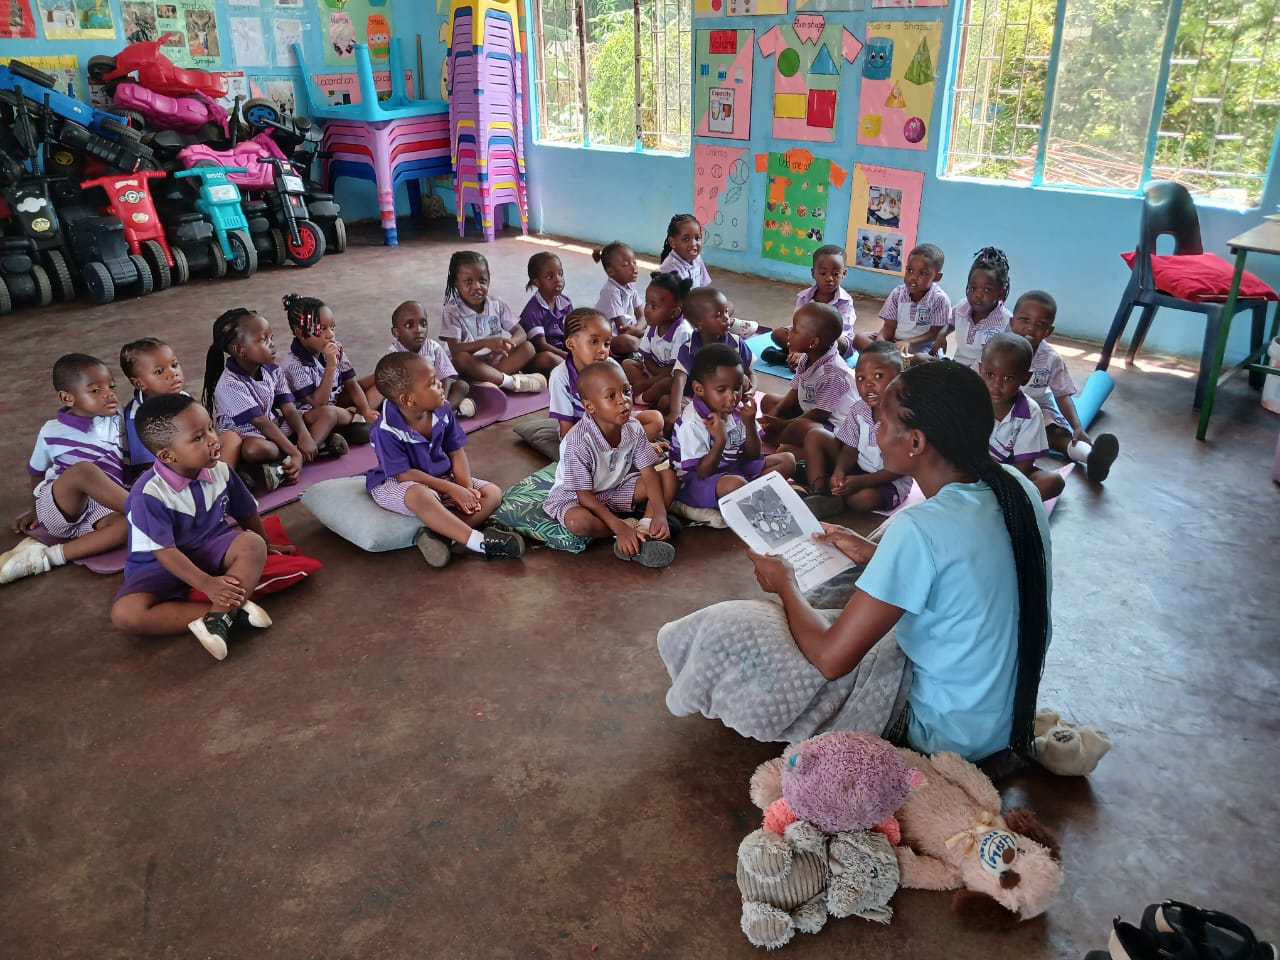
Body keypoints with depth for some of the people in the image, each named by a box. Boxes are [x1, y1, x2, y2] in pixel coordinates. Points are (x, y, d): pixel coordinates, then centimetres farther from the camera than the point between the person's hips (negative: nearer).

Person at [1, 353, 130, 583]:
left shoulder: (118, 421, 8)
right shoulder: (52, 432, 0)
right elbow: (37, 471, 15)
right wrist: (35, 508, 23)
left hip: (101, 510, 3)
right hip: (55, 510, -3)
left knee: (131, 523, -32)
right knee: (83, 470, -35)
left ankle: (47, 556, -27)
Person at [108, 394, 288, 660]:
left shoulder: (220, 470, -8)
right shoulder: (149, 493, -24)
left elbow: (247, 514, 9)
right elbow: (164, 551, -22)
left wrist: (264, 547, 22)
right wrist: (206, 584, -30)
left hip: (212, 551, 3)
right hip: (164, 566, -3)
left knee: (252, 543, -27)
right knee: (125, 614, -29)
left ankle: (219, 616, -38)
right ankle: (233, 610, -33)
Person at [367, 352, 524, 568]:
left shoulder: (442, 410, -8)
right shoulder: (387, 429, -25)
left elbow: (456, 453, 0)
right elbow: (404, 474, -23)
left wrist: (466, 488, -16)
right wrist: (452, 489, -26)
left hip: (440, 479, 7)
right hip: (396, 485, -7)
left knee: (493, 493, -10)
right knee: (420, 497, -42)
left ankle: (437, 533, -31)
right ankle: (480, 542, -38)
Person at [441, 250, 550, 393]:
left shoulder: (496, 305, 4)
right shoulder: (451, 312, -7)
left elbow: (521, 333, -1)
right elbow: (455, 349, -18)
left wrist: (508, 344, -26)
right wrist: (485, 343, -34)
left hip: (497, 361, 4)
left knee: (528, 347, -18)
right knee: (461, 359, -36)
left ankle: (488, 381, -32)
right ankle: (512, 381, -38)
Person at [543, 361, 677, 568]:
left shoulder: (633, 428, -13)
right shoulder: (578, 442, -30)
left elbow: (648, 473, -13)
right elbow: (585, 495, -26)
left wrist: (660, 513, -29)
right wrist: (620, 527, -34)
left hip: (617, 489, 6)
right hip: (573, 496, -6)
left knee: (668, 477, -10)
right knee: (579, 521, -40)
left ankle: (645, 527, -25)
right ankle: (632, 526, -17)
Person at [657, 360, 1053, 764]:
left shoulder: (922, 529, -30)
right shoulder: (1016, 487, -7)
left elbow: (830, 659, -23)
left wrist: (785, 585, -5)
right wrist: (874, 554, 11)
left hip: (942, 728, -8)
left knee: (727, 632, -6)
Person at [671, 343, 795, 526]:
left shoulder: (737, 410, -1)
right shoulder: (693, 423, -22)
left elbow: (753, 456, 3)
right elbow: (703, 473, -22)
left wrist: (750, 424, -14)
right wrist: (720, 440, -35)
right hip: (696, 481, -9)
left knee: (787, 460, 2)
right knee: (734, 485, -42)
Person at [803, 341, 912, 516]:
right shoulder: (858, 410, -5)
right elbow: (850, 452, -1)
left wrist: (860, 481, -30)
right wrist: (839, 472, -25)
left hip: (889, 481, -6)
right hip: (857, 467, 6)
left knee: (863, 498, -39)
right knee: (814, 436, -4)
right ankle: (818, 493, -14)